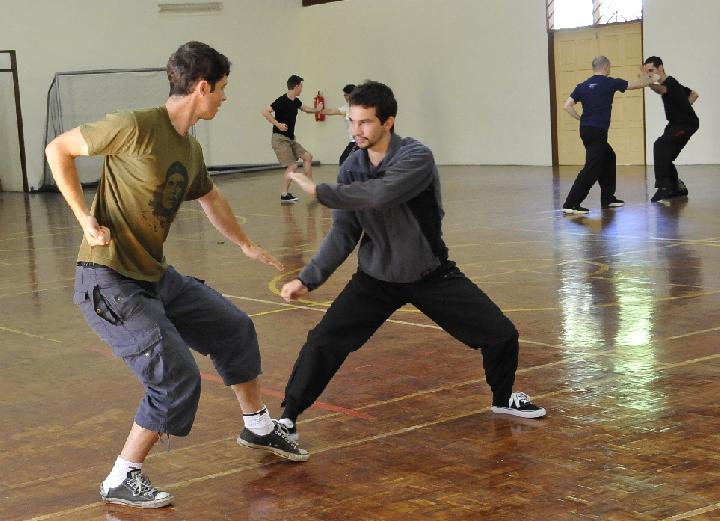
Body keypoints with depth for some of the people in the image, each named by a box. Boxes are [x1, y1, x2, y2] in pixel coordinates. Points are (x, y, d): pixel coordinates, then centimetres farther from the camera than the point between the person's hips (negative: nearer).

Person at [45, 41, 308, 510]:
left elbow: (211, 199, 28)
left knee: (235, 328, 16)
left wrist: (248, 246, 38)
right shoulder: (136, 127, -17)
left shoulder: (191, 149, 8)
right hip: (109, 281, -9)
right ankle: (122, 481, 3)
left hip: (156, 277, 9)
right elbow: (58, 150, -9)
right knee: (178, 378, -14)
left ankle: (259, 427, 38)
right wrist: (86, 219, -14)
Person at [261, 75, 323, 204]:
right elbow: (264, 112, -24)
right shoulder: (282, 101, -17)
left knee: (307, 156, 9)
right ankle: (284, 195, -9)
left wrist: (316, 109, 25)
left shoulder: (296, 101, 9)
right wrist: (277, 124, -26)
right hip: (280, 138, -9)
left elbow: (305, 108, 32)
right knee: (292, 165, -15)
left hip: (291, 139, 9)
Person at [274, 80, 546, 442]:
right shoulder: (351, 168, -6)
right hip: (376, 277, 2)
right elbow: (343, 233, -6)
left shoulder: (416, 157, -22)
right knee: (323, 341, -14)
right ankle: (288, 418, 2)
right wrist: (308, 279, -16)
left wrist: (319, 191, -34)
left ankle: (503, 398, 29)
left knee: (502, 335, -1)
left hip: (431, 275, -2)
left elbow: (378, 195, -40)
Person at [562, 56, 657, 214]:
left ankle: (607, 198, 27)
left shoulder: (582, 86, 10)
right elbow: (636, 84, 9)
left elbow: (567, 105, 3)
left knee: (609, 158, 23)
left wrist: (580, 118, 11)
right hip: (597, 131, -7)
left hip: (585, 129, 7)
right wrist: (651, 80, 27)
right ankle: (571, 204, -17)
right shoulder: (610, 83, -3)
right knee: (591, 169, -9)